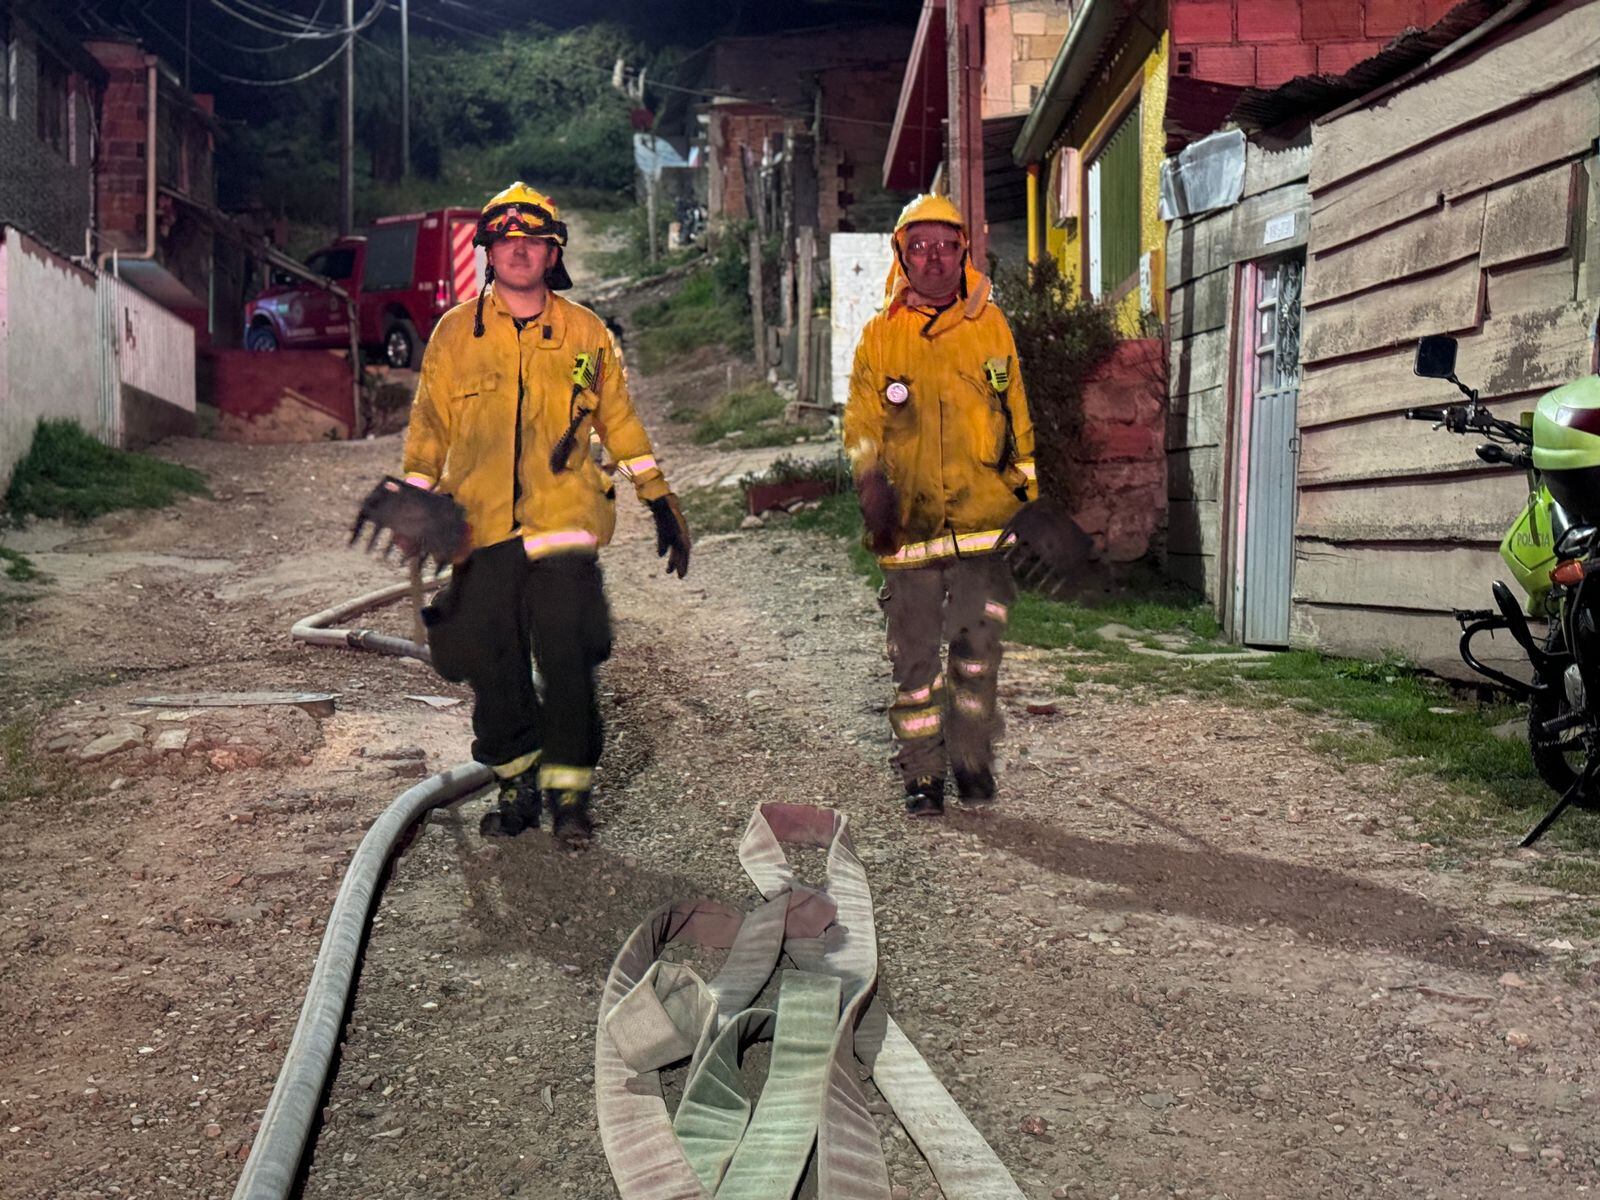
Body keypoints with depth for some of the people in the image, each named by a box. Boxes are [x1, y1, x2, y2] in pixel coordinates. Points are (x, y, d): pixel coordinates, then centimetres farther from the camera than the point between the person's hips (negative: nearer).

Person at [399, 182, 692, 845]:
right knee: (493, 670, 5)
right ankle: (518, 783, 24)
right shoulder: (455, 332, 8)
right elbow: (429, 428, 13)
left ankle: (568, 790, 9)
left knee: (567, 660, -8)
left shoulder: (586, 334, 8)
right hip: (481, 528, 1)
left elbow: (619, 422, 15)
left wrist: (662, 504, 14)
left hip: (563, 523, -1)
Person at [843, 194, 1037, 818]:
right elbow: (862, 423, 1)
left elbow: (1016, 412, 14)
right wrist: (872, 482, -17)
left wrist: (1025, 487, 14)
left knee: (978, 647, 4)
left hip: (983, 519, 1)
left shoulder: (990, 324, 7)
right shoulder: (880, 333, 3)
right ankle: (921, 773, 17)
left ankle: (971, 759, 22)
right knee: (915, 654, 5)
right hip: (909, 524, -1)